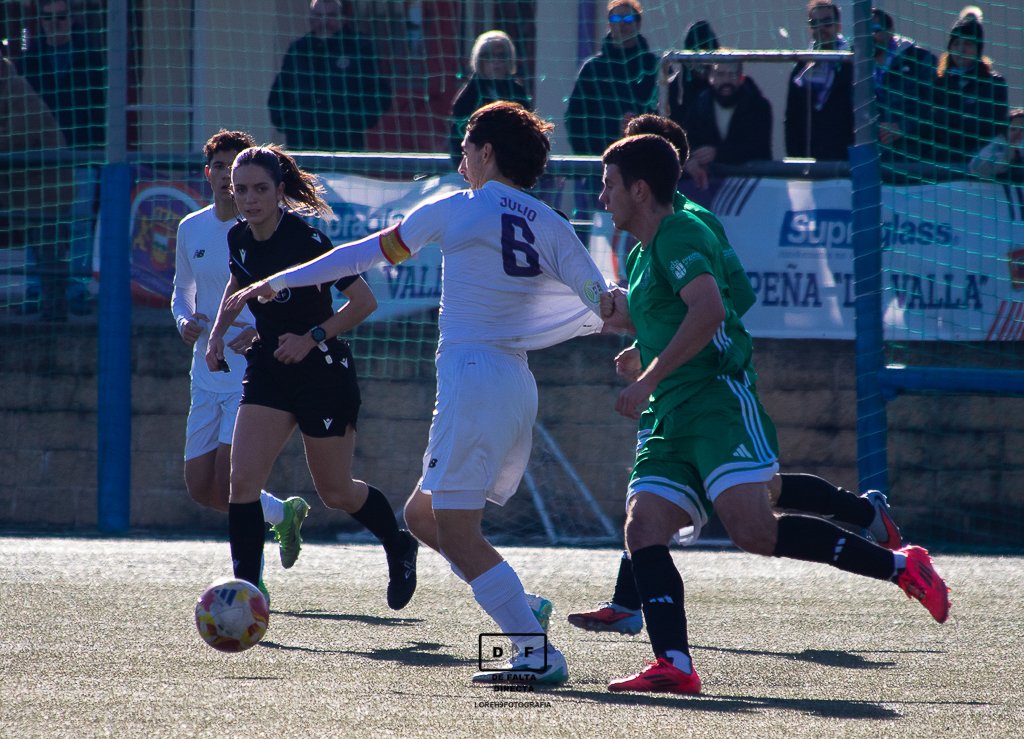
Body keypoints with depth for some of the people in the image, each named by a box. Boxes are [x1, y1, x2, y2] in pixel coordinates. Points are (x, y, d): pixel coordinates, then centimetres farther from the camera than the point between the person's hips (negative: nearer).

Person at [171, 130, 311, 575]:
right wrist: (185, 321, -2)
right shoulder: (191, 229, 8)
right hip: (207, 376, 6)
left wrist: (261, 331, -24)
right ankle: (283, 513, 33)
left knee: (228, 480, -15)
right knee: (201, 488, 7)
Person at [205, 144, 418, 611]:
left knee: (336, 493, 8)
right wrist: (218, 331, 7)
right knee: (243, 482, -10)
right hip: (267, 371, 6)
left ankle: (399, 549, 38)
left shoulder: (306, 240, -22)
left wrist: (313, 338, -22)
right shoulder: (239, 238, -3)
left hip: (323, 374, -6)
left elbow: (364, 302, -15)